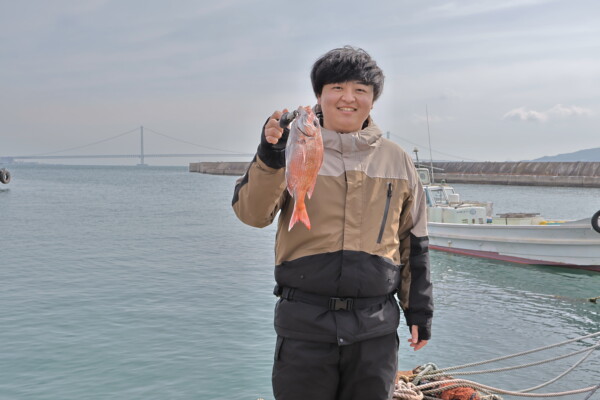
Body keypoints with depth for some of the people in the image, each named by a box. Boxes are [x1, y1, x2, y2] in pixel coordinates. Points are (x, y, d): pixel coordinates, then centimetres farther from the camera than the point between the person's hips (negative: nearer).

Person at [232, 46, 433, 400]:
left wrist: (419, 312, 13)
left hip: (375, 327, 2)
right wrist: (270, 157, -26)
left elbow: (414, 244, 13)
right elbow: (252, 213, -11)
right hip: (305, 322, -2)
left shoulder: (397, 161, 8)